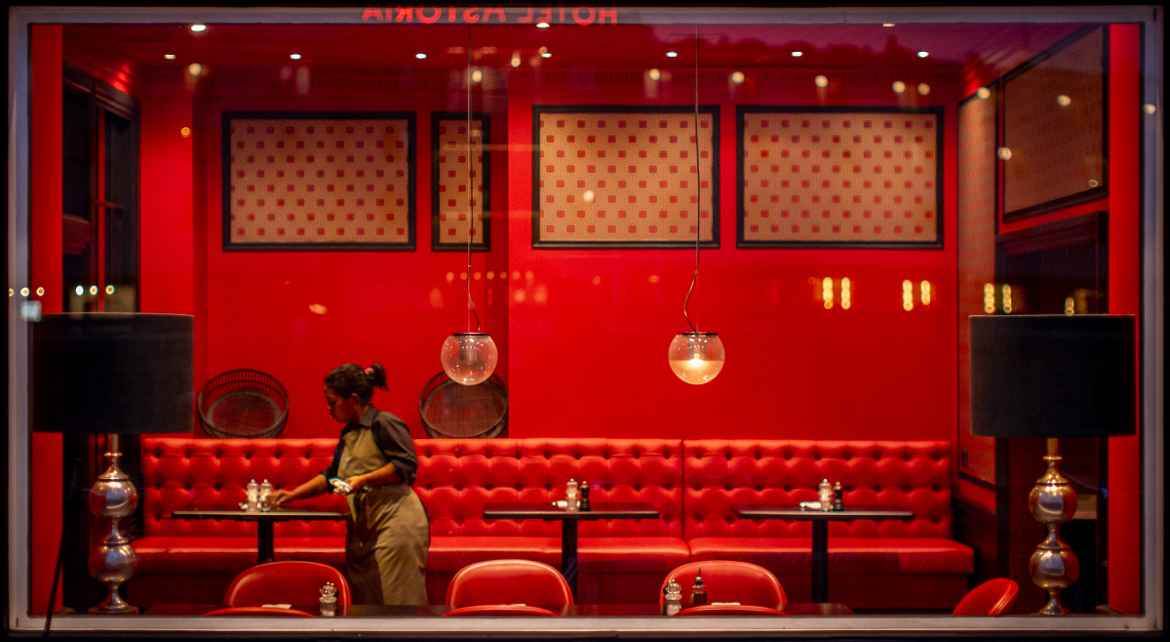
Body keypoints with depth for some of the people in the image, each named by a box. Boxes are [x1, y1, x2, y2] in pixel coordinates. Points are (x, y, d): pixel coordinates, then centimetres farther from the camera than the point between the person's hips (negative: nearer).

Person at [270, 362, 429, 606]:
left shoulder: (384, 423, -7)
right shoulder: (348, 434, 20)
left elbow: (406, 464, -16)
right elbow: (331, 476, 28)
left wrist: (363, 480, -17)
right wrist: (294, 494, 20)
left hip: (395, 523, -9)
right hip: (363, 529, 9)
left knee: (397, 599, -10)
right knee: (365, 601, 5)